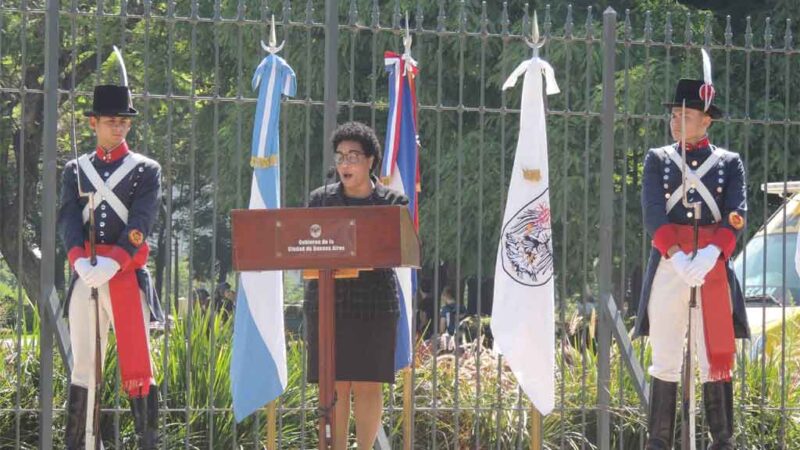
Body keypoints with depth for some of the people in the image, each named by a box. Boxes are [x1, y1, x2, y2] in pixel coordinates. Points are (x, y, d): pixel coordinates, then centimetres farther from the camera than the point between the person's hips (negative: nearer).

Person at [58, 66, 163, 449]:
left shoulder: (146, 170, 6)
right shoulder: (76, 170, 14)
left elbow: (141, 224, -7)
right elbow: (68, 219, 1)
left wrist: (111, 263, -21)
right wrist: (80, 261, -18)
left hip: (127, 278, -3)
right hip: (84, 278, 3)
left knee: (137, 367, -5)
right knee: (83, 367, 5)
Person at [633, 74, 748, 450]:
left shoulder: (729, 163, 9)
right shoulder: (657, 160, 9)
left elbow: (735, 217, -4)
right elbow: (653, 214, -4)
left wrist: (708, 256, -22)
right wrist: (678, 258, -20)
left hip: (714, 268, 0)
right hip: (667, 267, 0)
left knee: (716, 357, 0)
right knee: (665, 360, 2)